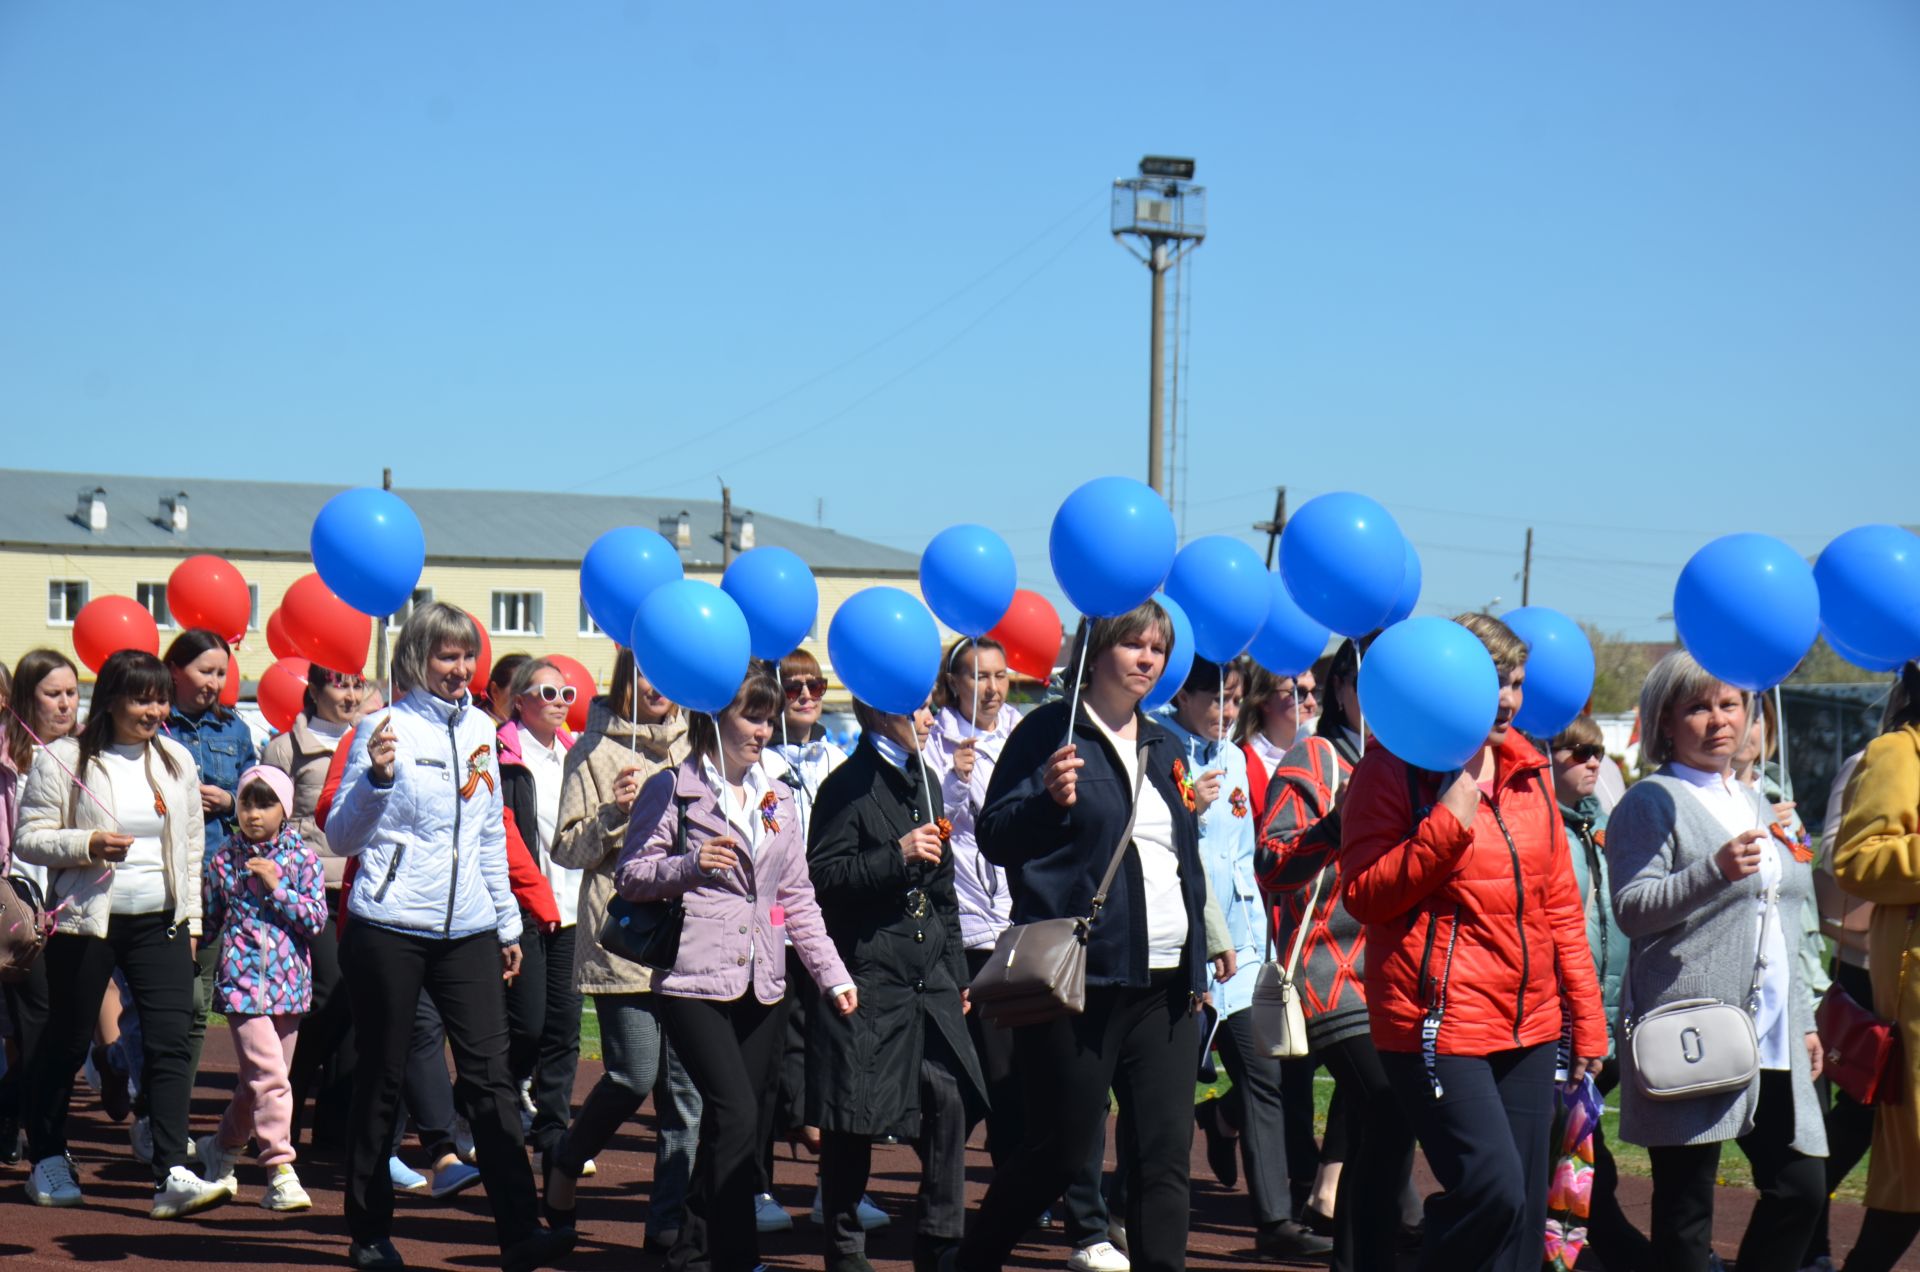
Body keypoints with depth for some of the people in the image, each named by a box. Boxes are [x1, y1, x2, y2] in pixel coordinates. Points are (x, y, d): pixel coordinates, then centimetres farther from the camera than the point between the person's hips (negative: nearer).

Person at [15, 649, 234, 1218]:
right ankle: (47, 1161, 25)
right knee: (66, 1043, 7)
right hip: (85, 921, -3)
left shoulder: (176, 761, 10)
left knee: (171, 1042, -9)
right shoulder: (64, 760, -5)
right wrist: (88, 844, -22)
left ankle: (172, 1176, -13)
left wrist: (190, 919, 13)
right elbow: (28, 838, -6)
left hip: (160, 922, 4)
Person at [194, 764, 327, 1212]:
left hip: (288, 983, 2)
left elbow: (316, 919, -6)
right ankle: (280, 1171, -13)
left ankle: (223, 1145, 34)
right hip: (242, 979, -2)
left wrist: (276, 887, -14)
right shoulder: (225, 858, 3)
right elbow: (209, 919, 15)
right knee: (268, 1075, -14)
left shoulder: (302, 857, 1)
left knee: (258, 1080, 13)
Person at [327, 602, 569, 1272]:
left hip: (468, 928, 4)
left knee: (490, 1073, -4)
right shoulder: (388, 728, -5)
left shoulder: (480, 729, 11)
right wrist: (376, 779, -25)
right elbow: (342, 838, -7)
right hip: (390, 930, -4)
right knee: (382, 1080, 4)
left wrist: (507, 922, 21)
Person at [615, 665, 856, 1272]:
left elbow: (797, 896, 18)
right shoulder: (671, 790, 1)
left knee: (729, 1127, 6)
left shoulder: (778, 797, 17)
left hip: (761, 985, 6)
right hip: (695, 980, -6)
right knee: (737, 1115, -17)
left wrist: (832, 973, 11)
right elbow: (630, 876, -2)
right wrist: (690, 865, -19)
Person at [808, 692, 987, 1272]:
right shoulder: (848, 787, -7)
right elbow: (820, 877, -16)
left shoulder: (924, 781, 17)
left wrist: (957, 972, 20)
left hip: (928, 981, 7)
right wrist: (897, 856, -22)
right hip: (866, 981, -7)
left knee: (950, 1103, -2)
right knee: (853, 1124, 1)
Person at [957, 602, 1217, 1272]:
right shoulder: (1049, 732, -3)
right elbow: (995, 839, -6)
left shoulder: (1163, 746, 18)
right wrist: (1049, 800, -25)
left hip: (1163, 981, 6)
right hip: (1079, 975, -6)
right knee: (1064, 1148, -1)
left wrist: (1195, 964, 18)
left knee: (1166, 1152, 1)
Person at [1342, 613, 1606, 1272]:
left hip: (1528, 1026, 7)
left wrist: (1587, 1014, 14)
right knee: (1493, 1190, -18)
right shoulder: (1393, 768, -5)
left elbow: (1559, 901, 18)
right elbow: (1364, 894, -13)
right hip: (1439, 1025, -7)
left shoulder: (1526, 769, 13)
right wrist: (1451, 818, -18)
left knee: (1524, 1212, 6)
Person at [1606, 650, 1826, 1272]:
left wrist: (1803, 1019, 21)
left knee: (1801, 1187, 4)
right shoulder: (1651, 802, -2)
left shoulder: (1754, 805, 22)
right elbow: (1632, 910, -13)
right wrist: (1715, 870, -26)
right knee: (1686, 1204, -4)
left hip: (1771, 1040, 7)